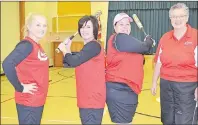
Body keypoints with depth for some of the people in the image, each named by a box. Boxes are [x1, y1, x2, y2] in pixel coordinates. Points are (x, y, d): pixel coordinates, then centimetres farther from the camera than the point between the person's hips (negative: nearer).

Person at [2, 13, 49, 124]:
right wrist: (20, 88, -22)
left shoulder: (38, 46, 9)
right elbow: (7, 64, -29)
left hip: (38, 100, 8)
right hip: (28, 101, -8)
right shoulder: (26, 45, -17)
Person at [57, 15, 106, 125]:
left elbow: (73, 62, -25)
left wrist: (64, 49, -6)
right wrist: (67, 48, 4)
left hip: (93, 99, -10)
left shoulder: (94, 45, -15)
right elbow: (68, 64, 18)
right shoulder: (87, 47, 15)